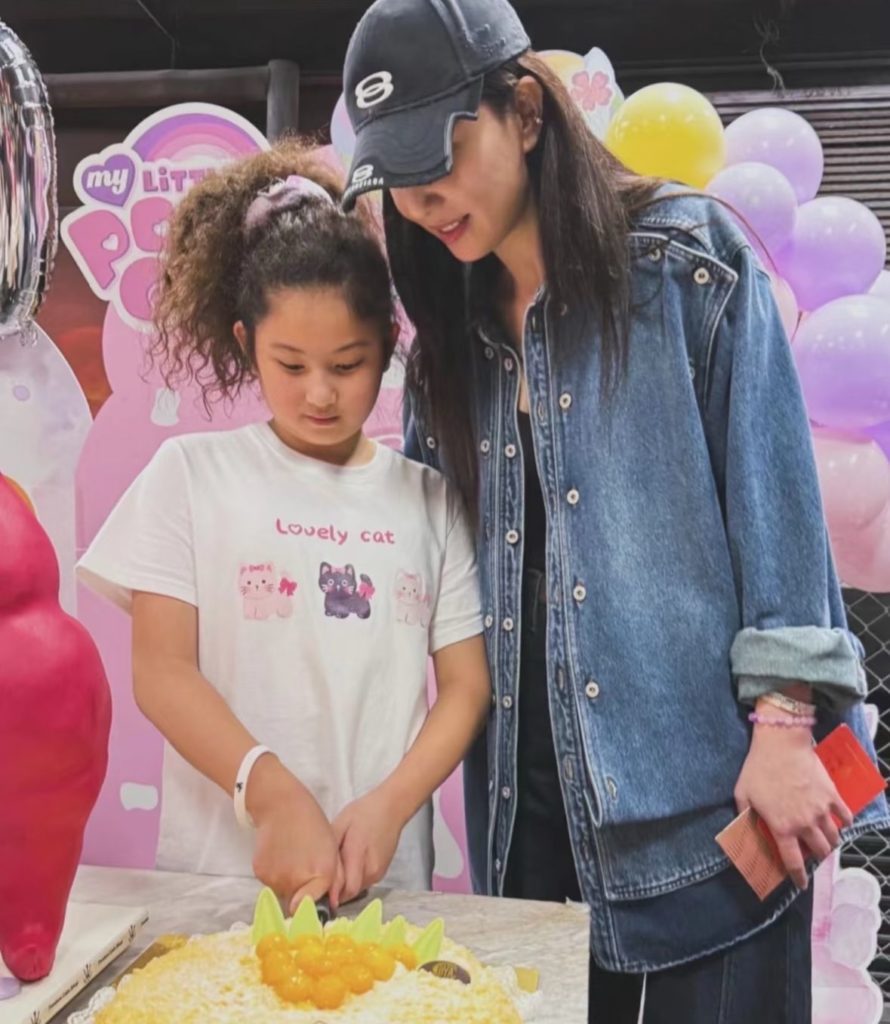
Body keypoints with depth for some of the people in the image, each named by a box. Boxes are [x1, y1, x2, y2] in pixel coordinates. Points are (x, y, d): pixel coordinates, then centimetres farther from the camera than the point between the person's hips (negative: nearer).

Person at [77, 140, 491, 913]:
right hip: (218, 873, -1)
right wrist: (274, 798, -19)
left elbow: (467, 685, 2)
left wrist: (388, 807, -13)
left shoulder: (428, 496, 4)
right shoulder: (192, 472, -1)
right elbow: (161, 670, -7)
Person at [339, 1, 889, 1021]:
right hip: (534, 790, 5)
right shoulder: (451, 332, 12)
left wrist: (784, 726, -13)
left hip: (702, 775, -5)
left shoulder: (685, 255, -4)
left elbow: (772, 488, -8)